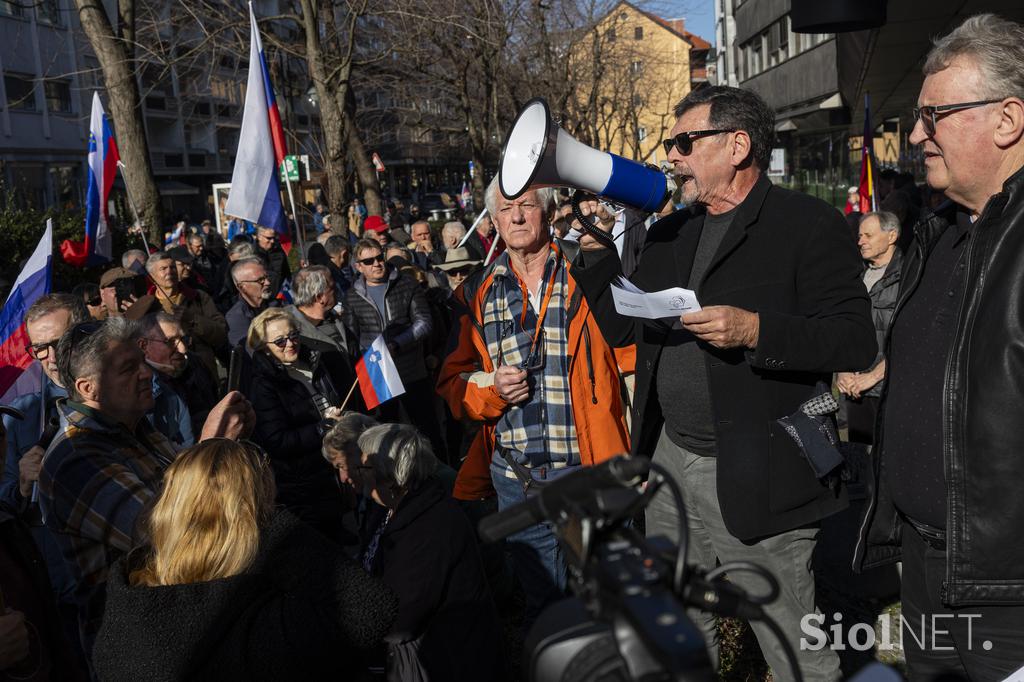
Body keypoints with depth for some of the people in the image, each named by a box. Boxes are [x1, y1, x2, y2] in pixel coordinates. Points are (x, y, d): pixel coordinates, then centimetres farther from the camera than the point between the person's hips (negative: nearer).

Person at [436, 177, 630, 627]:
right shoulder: (477, 295, 8)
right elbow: (452, 383, 9)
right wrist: (491, 387, -9)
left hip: (589, 468, -3)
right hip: (517, 476, 3)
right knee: (540, 599, 17)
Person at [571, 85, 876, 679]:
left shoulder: (808, 224, -9)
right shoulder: (670, 234, 14)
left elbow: (857, 340, -15)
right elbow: (623, 328, 17)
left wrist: (755, 331, -26)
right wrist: (599, 251, 4)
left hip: (759, 478, -7)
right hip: (671, 463, 7)